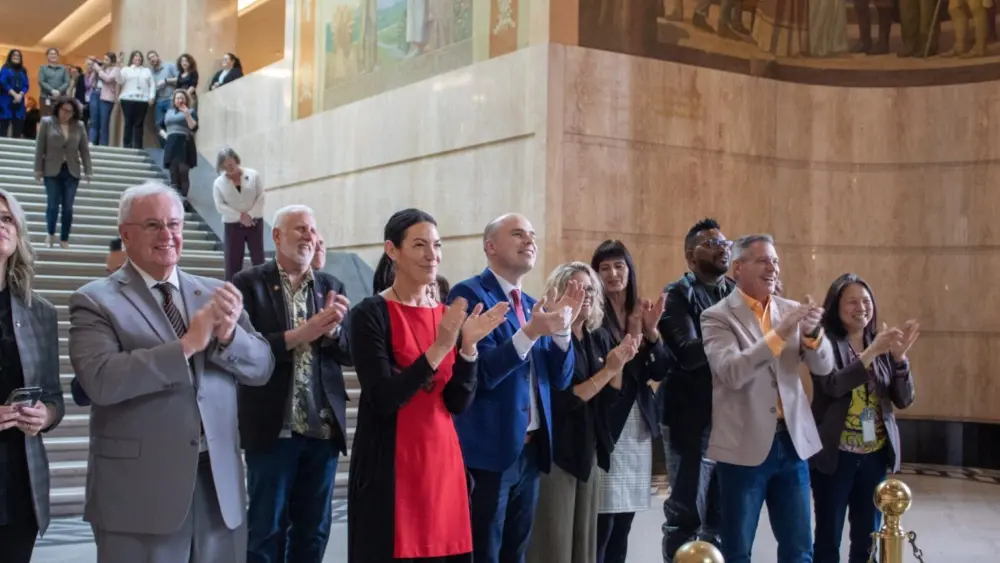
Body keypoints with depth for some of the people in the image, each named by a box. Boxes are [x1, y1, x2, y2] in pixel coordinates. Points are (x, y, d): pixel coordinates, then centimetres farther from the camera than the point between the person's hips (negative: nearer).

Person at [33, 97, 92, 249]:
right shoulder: (47, 123, -1)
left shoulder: (79, 126, 3)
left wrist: (88, 172, -1)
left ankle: (64, 239, 10)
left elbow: (85, 150, 4)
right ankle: (51, 234, 19)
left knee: (68, 207, -1)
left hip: (72, 172, 1)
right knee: (53, 204, -3)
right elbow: (40, 148, 0)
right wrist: (38, 170, -4)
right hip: (52, 171, -1)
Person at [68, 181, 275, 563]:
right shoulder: (95, 301, -4)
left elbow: (262, 367, 3)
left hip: (219, 481, 4)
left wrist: (228, 334, -16)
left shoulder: (215, 294, 9)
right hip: (140, 489, -4)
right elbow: (100, 380, -19)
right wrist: (187, 345, -21)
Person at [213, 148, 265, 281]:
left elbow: (261, 196, -3)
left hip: (255, 223, 0)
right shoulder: (219, 183, 0)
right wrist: (240, 216, -16)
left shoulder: (253, 175, -1)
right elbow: (220, 206, -7)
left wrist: (250, 215, -14)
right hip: (233, 225, 0)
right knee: (232, 260, 1)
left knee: (258, 258, 1)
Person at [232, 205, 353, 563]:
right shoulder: (249, 284, -4)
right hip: (272, 426, -4)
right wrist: (299, 335, -23)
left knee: (314, 529, 13)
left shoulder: (331, 287, 10)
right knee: (266, 528, 6)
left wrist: (330, 330, -16)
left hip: (323, 427, 4)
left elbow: (350, 352, 4)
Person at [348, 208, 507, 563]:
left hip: (442, 461, 5)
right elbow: (383, 399, -16)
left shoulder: (447, 314, 9)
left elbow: (459, 403, 4)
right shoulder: (370, 314, -8)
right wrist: (438, 348, -23)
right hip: (390, 466, -5)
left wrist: (468, 346, -11)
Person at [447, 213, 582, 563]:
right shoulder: (469, 294, -9)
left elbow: (561, 379, 9)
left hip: (531, 449, 8)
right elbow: (480, 374, -19)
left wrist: (562, 327, -6)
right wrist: (530, 332, -27)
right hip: (488, 450, -7)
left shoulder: (532, 305, 15)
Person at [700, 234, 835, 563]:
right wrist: (779, 333, -28)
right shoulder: (718, 316, -6)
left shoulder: (791, 310, 8)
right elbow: (731, 372, -21)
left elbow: (824, 367, 1)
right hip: (744, 446, -4)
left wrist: (812, 332, -19)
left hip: (792, 442, 5)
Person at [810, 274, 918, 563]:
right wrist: (871, 352, -28)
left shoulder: (882, 346, 7)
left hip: (876, 455, 5)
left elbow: (904, 400, 2)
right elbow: (833, 385, -23)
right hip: (835, 454, -4)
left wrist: (900, 357, -13)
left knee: (867, 539, 12)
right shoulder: (826, 342, -7)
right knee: (829, 537, 3)